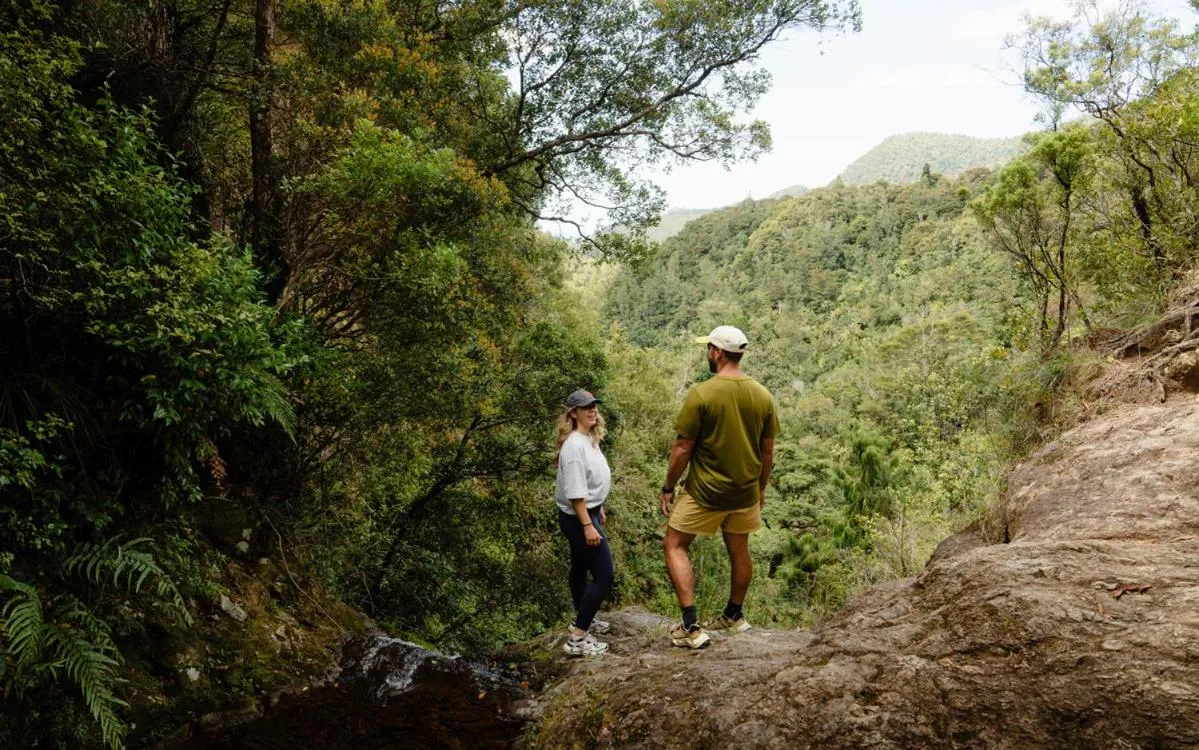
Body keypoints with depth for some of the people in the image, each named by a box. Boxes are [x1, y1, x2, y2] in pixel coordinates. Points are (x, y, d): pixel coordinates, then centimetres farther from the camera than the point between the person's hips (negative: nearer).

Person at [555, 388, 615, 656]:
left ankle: (582, 619, 39)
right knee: (604, 574, -10)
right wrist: (588, 525, -26)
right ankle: (577, 639, -8)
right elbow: (575, 492, -26)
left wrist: (598, 509, 25)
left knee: (581, 568, 22)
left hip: (587, 513, 10)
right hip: (578, 518, -10)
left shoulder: (589, 440, 7)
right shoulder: (574, 445, -23)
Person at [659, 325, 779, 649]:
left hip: (705, 492, -5)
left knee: (674, 547, 9)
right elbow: (767, 451, 5)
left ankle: (691, 627, 4)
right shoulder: (763, 395, -3)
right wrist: (761, 487, 18)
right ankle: (734, 616, 39)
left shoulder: (701, 394, -18)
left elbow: (682, 448, -15)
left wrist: (668, 488, -3)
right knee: (739, 551, 21)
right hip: (745, 492, 5)